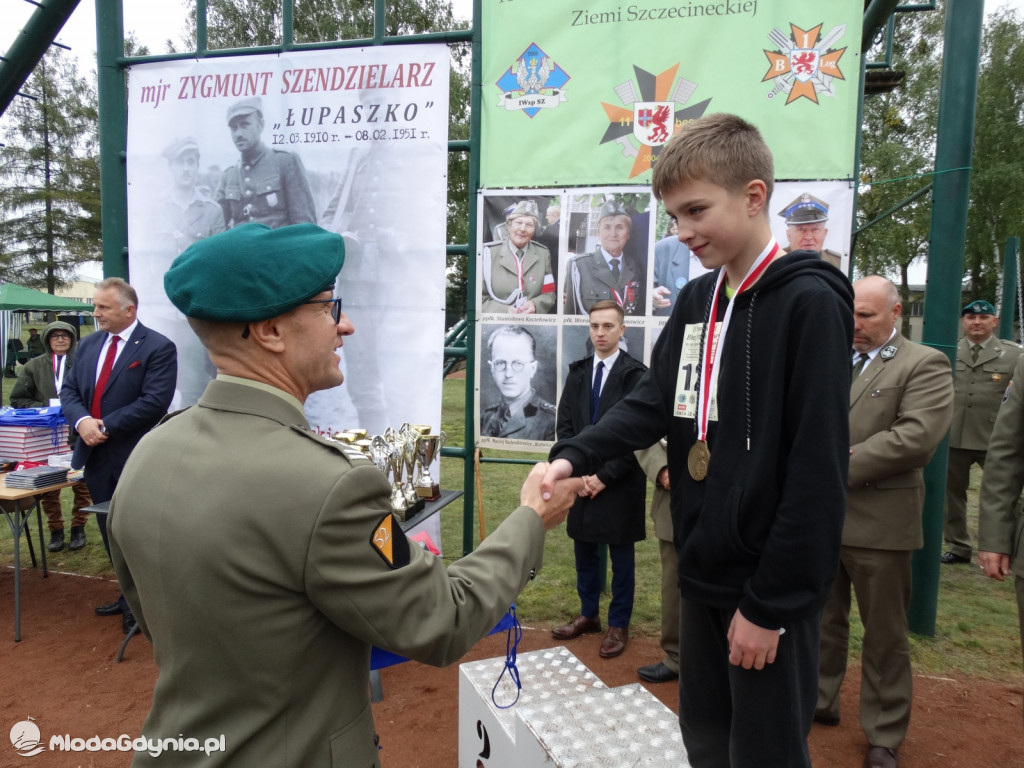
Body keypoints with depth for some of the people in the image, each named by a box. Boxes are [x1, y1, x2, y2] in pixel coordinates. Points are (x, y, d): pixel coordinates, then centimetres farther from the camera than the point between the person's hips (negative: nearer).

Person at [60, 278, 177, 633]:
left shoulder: (158, 347, -13)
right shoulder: (89, 344, 10)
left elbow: (154, 402, -21)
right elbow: (69, 389, 8)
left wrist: (106, 426, -19)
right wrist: (81, 420, -12)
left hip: (133, 457, -7)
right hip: (95, 454, 7)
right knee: (110, 532, 18)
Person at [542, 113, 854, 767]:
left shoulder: (809, 302, -15)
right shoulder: (696, 300, 7)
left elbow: (818, 472, -18)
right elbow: (653, 402, 4)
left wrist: (770, 604, -16)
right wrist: (574, 456, -13)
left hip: (771, 590, -6)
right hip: (702, 573, 7)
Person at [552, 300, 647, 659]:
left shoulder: (636, 374, -10)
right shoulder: (578, 372, 7)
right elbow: (564, 425, 6)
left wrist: (605, 476, -13)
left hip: (620, 484, -5)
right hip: (583, 480, 5)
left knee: (621, 558, 9)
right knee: (584, 552, 15)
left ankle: (618, 625, 23)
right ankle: (588, 615, 32)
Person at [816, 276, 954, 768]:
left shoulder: (924, 365, -7)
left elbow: (917, 437, -20)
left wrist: (839, 464, -18)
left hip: (878, 521, -5)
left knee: (884, 635, 10)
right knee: (822, 620, 19)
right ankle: (820, 701, 38)